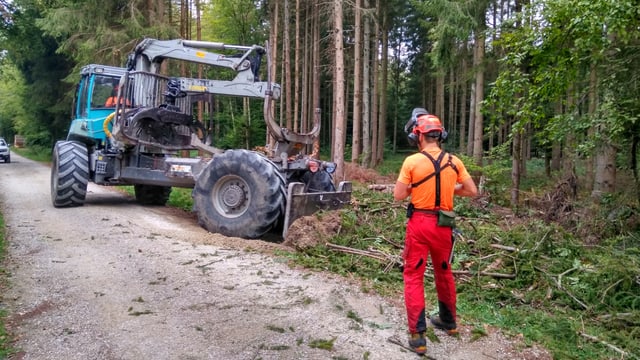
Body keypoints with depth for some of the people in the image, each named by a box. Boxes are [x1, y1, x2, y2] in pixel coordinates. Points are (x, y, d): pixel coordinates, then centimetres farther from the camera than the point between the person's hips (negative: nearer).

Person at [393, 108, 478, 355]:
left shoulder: (412, 161, -11)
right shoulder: (454, 162, 0)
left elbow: (399, 196, -11)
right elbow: (472, 191, 4)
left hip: (419, 223, -4)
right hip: (443, 225, 4)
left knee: (413, 276, 4)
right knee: (444, 271, 22)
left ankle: (417, 335, 2)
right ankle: (448, 320, 39)